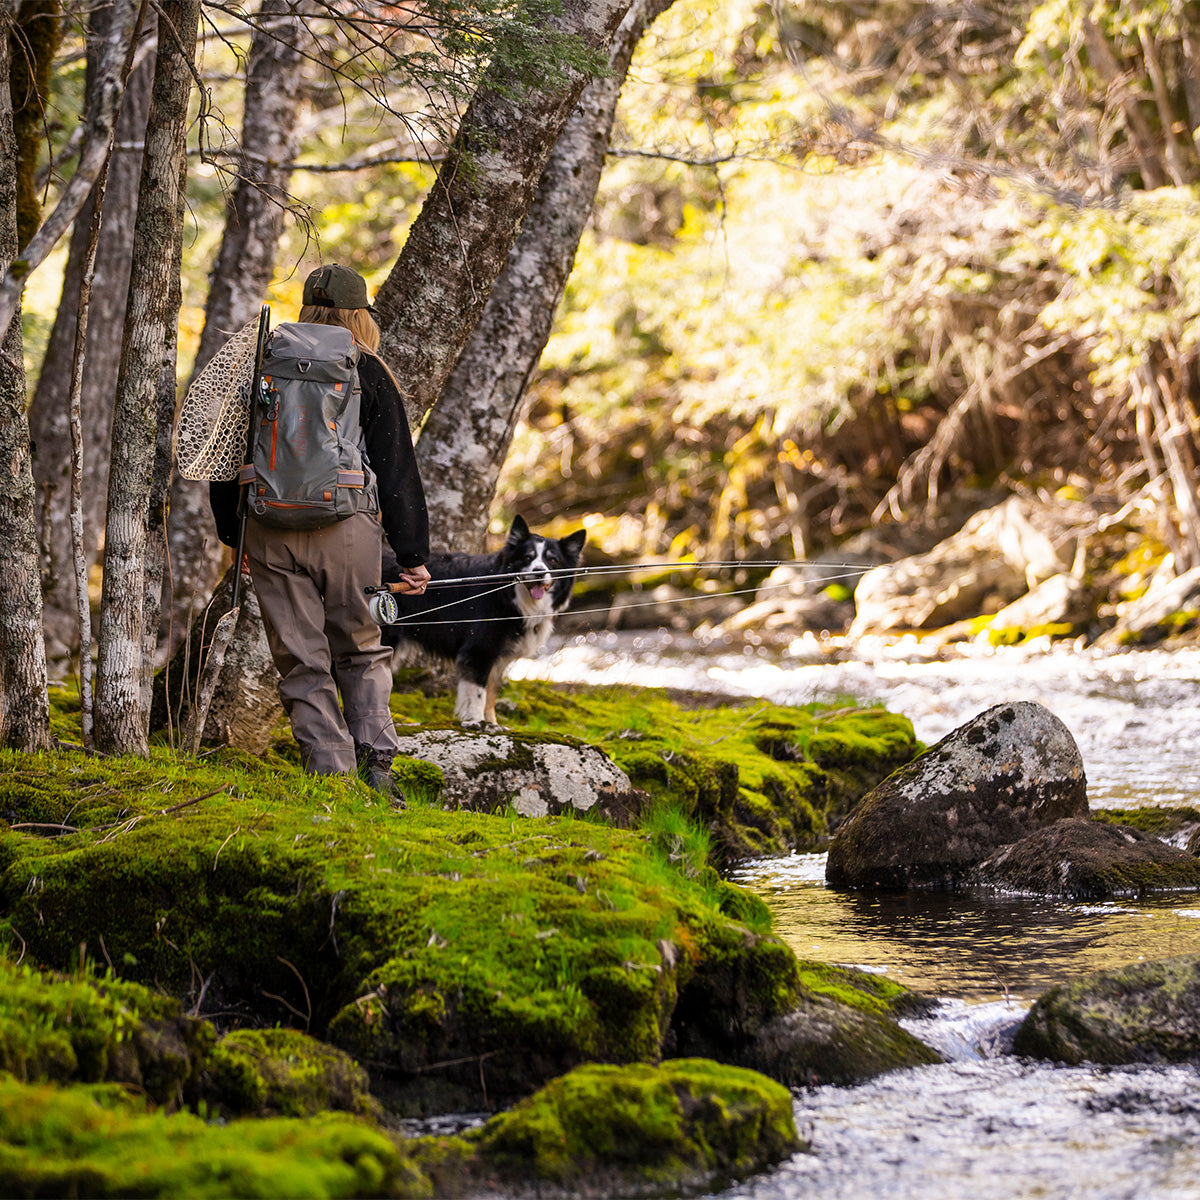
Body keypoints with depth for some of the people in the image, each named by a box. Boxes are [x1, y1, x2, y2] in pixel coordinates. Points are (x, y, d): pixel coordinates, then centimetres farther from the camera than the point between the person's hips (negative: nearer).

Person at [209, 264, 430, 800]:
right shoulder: (368, 374, 3)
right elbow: (397, 472, 2)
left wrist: (233, 533, 24)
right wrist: (412, 554, 4)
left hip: (270, 533, 1)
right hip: (346, 530, -1)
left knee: (302, 664, 5)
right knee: (362, 653, 14)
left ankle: (330, 771, 0)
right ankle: (374, 760, 2)